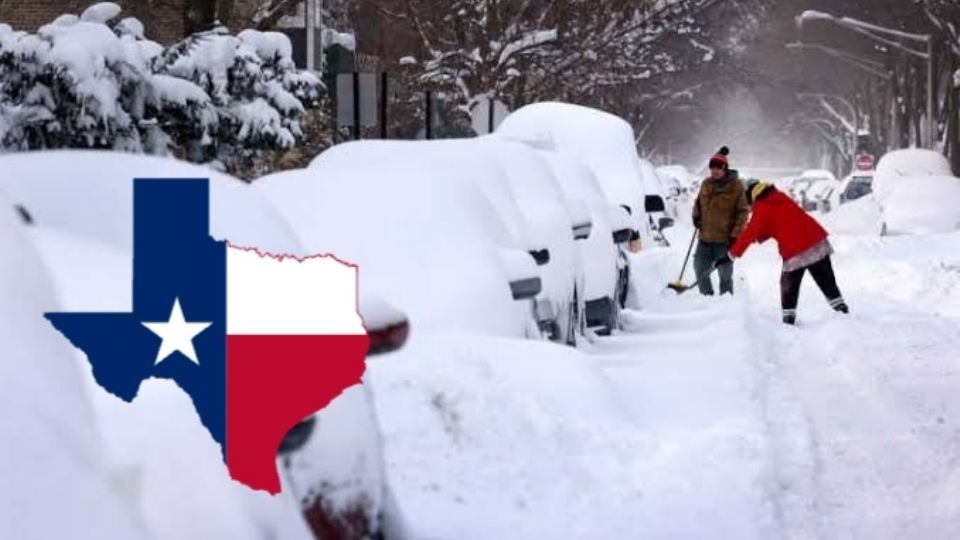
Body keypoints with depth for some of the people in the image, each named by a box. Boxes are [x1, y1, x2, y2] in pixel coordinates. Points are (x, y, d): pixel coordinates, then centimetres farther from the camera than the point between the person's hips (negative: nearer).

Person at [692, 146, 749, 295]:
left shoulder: (736, 185, -8)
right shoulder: (706, 184, 8)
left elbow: (743, 211, -8)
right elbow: (699, 202, 25)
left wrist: (735, 233, -14)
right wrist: (696, 216, 5)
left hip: (725, 238, -5)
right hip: (705, 237, 5)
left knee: (725, 273, 2)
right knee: (700, 268, 9)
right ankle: (706, 297, 23)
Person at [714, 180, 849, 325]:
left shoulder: (762, 209, -5)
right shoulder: (780, 197, 16)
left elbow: (749, 234, -8)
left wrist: (731, 255, -4)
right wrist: (757, 236, 15)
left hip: (795, 252, -6)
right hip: (817, 241, 6)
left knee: (789, 287, 10)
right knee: (827, 282, 11)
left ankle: (788, 319, 9)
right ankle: (842, 309, 9)